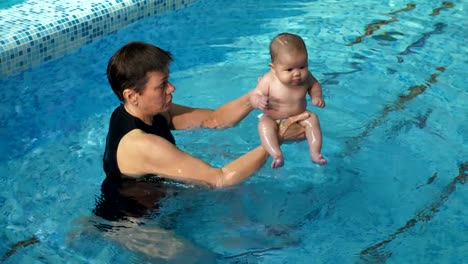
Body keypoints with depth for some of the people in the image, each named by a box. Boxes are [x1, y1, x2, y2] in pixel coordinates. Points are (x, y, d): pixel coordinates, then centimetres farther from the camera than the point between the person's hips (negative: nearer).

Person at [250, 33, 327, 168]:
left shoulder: (305, 77, -14)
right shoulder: (268, 80, -27)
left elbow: (314, 84, 9)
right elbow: (255, 95, -18)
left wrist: (316, 96, -11)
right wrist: (259, 101, -42)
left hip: (299, 116, 3)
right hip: (273, 118, -3)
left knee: (312, 119, -20)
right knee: (264, 124, -31)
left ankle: (315, 152, -18)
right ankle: (276, 155, -39)